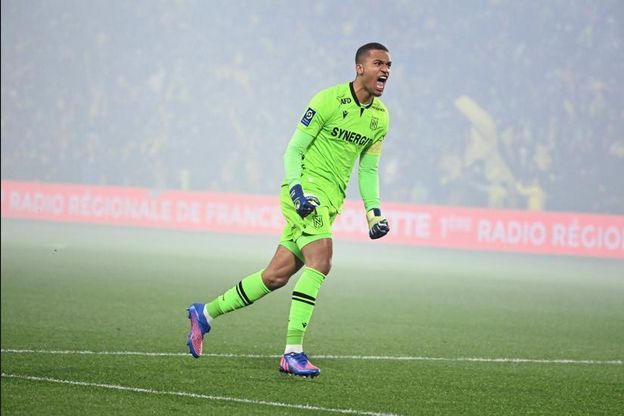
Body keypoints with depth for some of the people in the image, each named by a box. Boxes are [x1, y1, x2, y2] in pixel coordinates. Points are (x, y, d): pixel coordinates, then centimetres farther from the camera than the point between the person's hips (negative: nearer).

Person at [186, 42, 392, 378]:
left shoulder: (380, 117, 11)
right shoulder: (329, 99, -10)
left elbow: (368, 170, 21)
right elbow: (294, 150, -8)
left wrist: (373, 209, 8)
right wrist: (297, 190, -21)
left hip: (330, 203, 7)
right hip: (305, 189, -7)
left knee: (276, 276, 5)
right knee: (320, 260, -25)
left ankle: (206, 313, 21)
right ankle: (293, 352, -26)